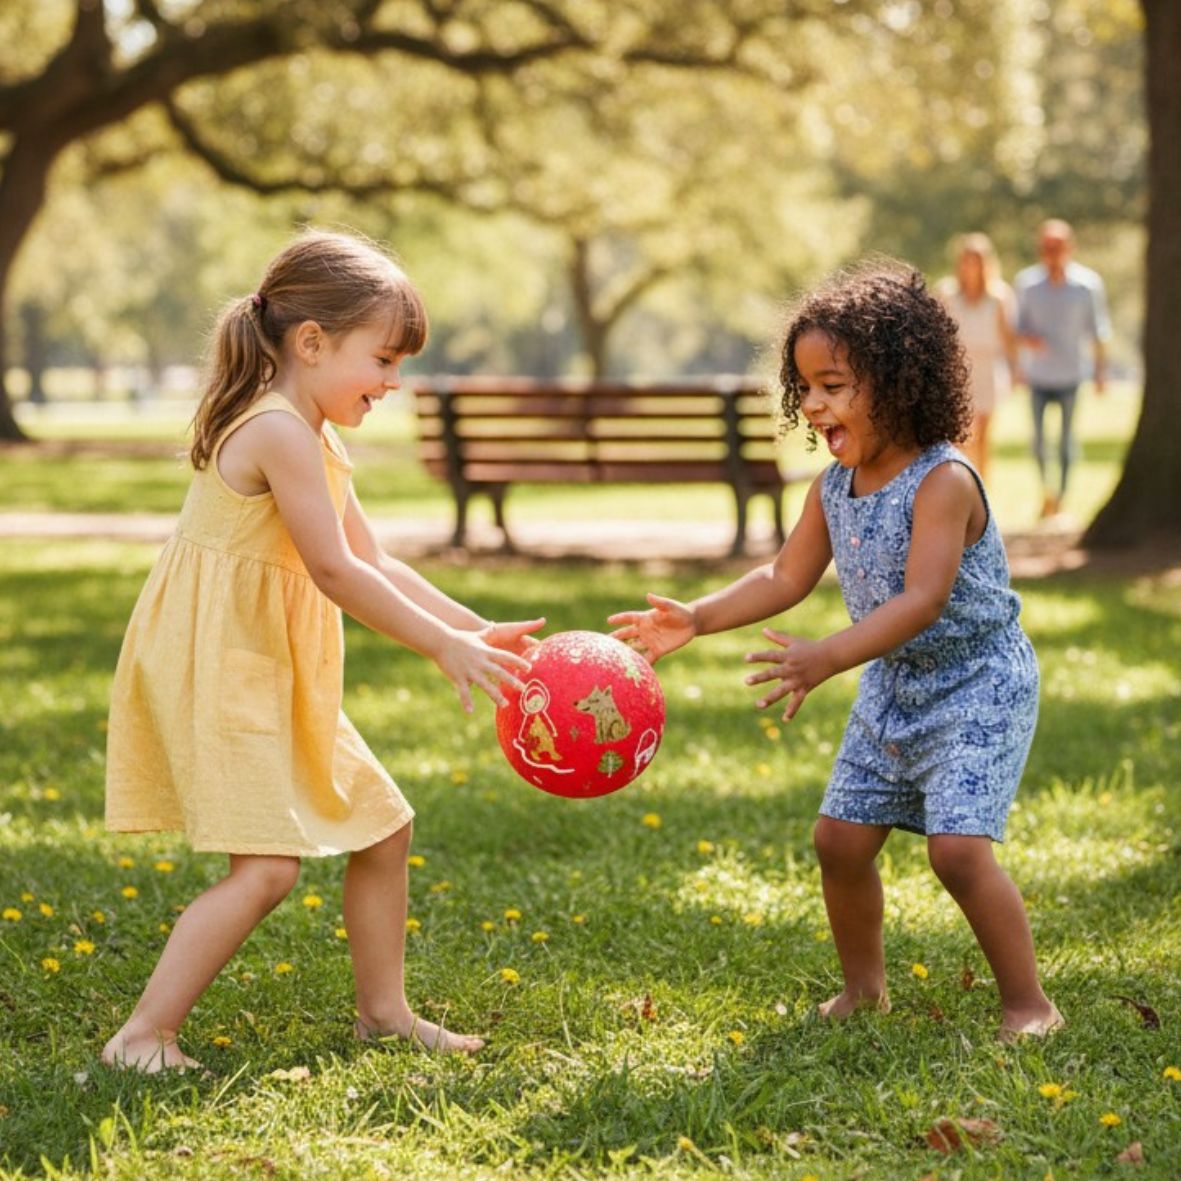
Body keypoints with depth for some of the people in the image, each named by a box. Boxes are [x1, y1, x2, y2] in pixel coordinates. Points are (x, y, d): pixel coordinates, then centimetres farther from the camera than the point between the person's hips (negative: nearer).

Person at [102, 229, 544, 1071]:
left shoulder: (317, 441, 16)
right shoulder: (280, 432, -18)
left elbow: (375, 563, 17)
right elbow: (336, 571, -22)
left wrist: (477, 629, 9)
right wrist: (444, 646, -17)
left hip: (275, 678, 11)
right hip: (216, 673, -11)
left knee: (382, 824, 15)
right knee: (269, 866, -17)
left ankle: (384, 1010, 27)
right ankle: (144, 1037, -10)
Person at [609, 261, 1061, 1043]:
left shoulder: (943, 482, -24)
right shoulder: (834, 487, 0)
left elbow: (923, 601, -32)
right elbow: (786, 578, 7)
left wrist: (828, 659, -42)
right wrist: (695, 619, -6)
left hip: (978, 685, -8)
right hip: (893, 687, 8)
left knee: (958, 846, -18)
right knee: (840, 837, 7)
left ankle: (1028, 1002, -3)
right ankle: (864, 986, 27)